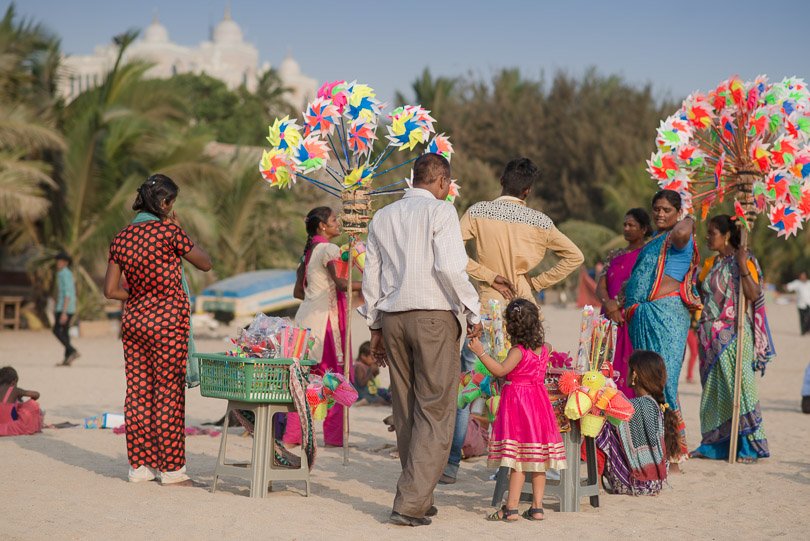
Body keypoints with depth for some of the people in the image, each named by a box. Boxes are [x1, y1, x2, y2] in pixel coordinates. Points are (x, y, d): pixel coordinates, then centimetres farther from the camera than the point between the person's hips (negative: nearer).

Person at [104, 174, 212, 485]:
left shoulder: (121, 238, 6)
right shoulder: (168, 230, -12)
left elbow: (111, 290, 7)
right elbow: (206, 264, -1)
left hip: (133, 319, 6)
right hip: (167, 320, -6)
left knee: (138, 392, 9)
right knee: (168, 393, -1)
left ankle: (140, 465, 14)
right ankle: (171, 469, 3)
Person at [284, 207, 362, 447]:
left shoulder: (309, 251, 18)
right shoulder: (329, 249, -9)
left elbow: (298, 291, 20)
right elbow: (341, 282, -24)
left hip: (305, 316, 9)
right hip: (323, 318, -9)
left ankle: (292, 434, 10)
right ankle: (334, 435, 0)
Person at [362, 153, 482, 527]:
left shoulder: (382, 217, 15)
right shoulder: (440, 211, -4)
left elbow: (371, 275, 16)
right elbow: (449, 267, -15)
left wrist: (375, 327, 22)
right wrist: (473, 312, -6)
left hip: (392, 316, 6)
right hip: (434, 316, -6)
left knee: (406, 411, 13)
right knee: (435, 411, -4)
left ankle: (419, 499, 19)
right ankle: (410, 503, -11)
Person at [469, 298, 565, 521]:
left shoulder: (518, 351, -16)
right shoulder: (544, 349, 5)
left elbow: (500, 370, -26)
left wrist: (481, 352, -23)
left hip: (517, 404, -7)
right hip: (538, 401, 7)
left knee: (518, 460, -6)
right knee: (538, 460, 9)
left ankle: (511, 508, -5)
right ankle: (537, 507, 11)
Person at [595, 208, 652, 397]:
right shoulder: (614, 256, 19)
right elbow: (600, 287, 9)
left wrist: (619, 304, -11)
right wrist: (609, 305, -11)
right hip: (611, 320, 5)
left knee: (631, 371, -11)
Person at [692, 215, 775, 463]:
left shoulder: (744, 260, -6)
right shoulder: (711, 263, 15)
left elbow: (754, 294, -18)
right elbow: (698, 290, 18)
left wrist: (743, 266, -25)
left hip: (734, 335, -7)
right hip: (711, 337, 7)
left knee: (738, 385, -9)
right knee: (713, 390, 9)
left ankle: (750, 446, -5)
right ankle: (715, 443, 15)